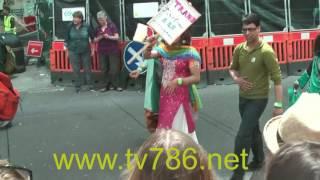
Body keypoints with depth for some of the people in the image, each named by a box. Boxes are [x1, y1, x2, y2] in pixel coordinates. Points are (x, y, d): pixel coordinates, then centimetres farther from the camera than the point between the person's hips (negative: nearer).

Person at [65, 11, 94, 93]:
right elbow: (67, 39, 4)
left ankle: (90, 84, 19)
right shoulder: (70, 27, -4)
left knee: (87, 68, 7)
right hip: (73, 52, 0)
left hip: (85, 51, 0)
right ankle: (78, 86, 14)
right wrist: (68, 49, 4)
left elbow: (93, 38, 5)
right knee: (76, 69, 4)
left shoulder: (86, 27, -5)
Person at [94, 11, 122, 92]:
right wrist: (100, 37, -11)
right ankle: (109, 85, 12)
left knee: (114, 68, -4)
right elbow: (95, 40, 9)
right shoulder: (97, 28, 8)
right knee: (104, 69, 3)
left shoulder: (112, 26, -3)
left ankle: (116, 85, 5)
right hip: (102, 51, 4)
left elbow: (117, 37, -6)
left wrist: (109, 37, -22)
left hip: (113, 51, -4)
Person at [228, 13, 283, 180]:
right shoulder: (239, 49, -2)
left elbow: (277, 79, -18)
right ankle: (259, 159, 44)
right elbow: (232, 68, 15)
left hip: (258, 99, -6)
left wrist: (278, 105, -21)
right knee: (253, 130, 23)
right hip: (243, 97, 6)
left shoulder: (266, 51, -20)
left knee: (242, 136, -10)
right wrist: (236, 78, -9)